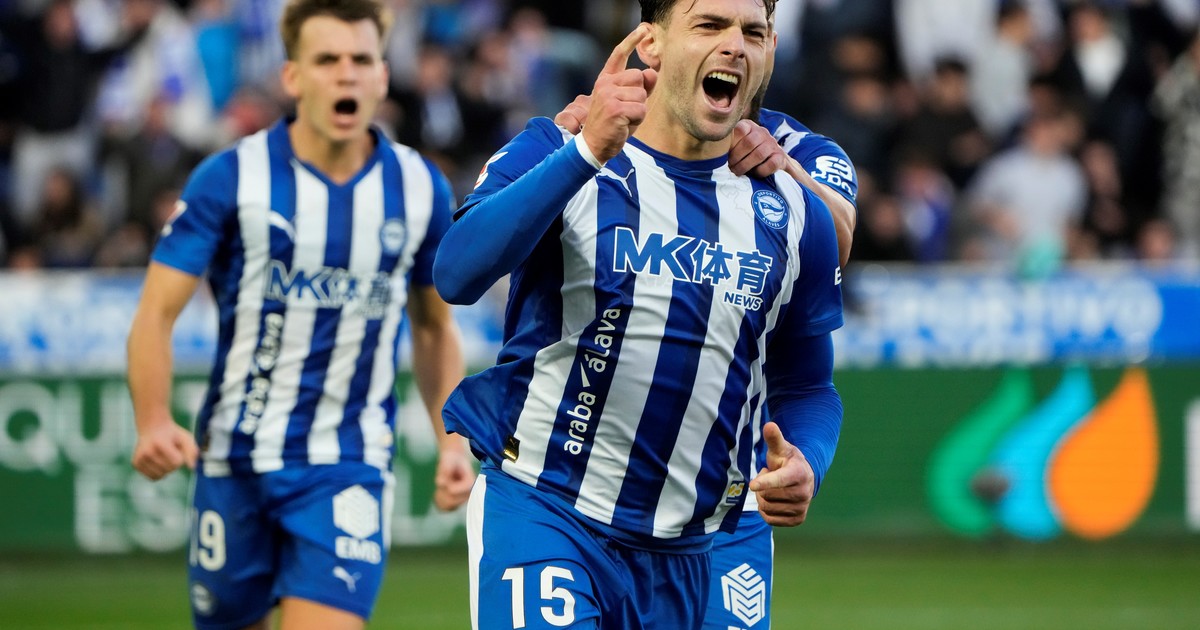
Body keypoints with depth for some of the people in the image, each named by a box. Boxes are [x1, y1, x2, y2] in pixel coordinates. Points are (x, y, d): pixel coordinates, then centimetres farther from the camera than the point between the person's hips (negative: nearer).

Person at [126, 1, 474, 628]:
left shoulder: (420, 189, 2)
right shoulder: (229, 177, -7)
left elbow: (435, 328, 16)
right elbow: (157, 313, -9)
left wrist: (451, 441, 3)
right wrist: (153, 424, -26)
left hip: (349, 465, 0)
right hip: (237, 458, 0)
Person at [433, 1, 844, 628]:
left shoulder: (794, 215, 8)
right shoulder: (553, 154, -5)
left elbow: (805, 385, 17)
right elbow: (456, 275, -24)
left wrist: (803, 466, -6)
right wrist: (589, 152, -33)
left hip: (683, 553, 5)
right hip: (540, 507, -5)